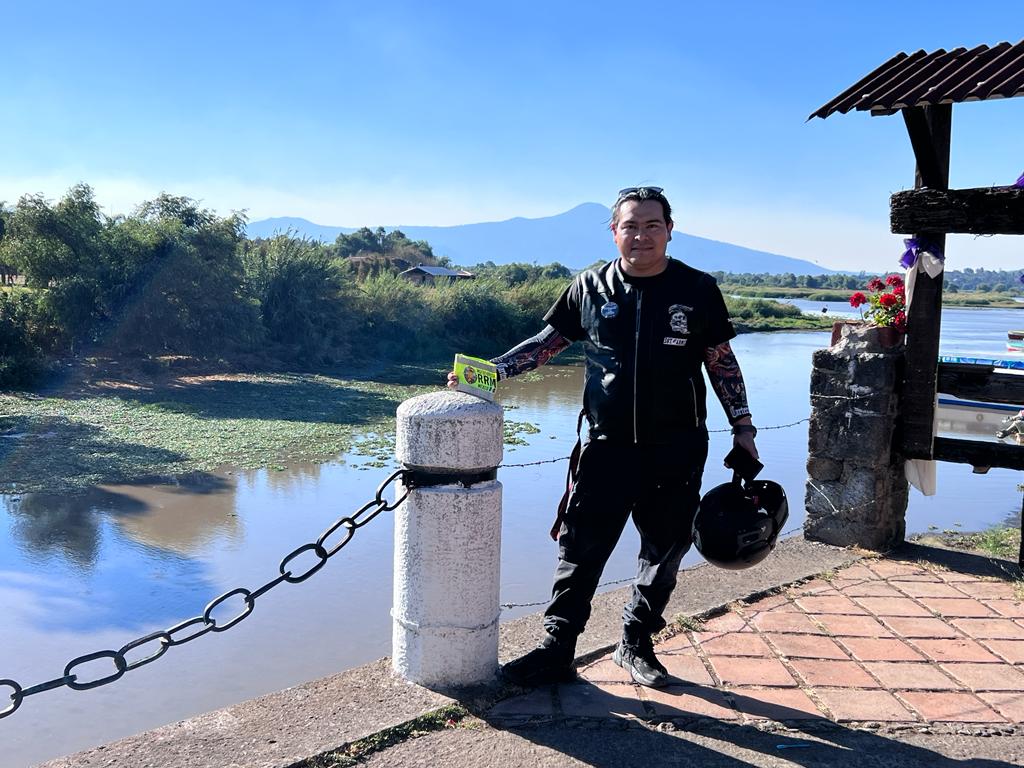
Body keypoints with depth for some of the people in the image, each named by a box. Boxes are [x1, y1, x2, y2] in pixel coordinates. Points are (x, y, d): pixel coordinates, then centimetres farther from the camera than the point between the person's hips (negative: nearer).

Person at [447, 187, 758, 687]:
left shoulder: (698, 290, 0)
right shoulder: (590, 288, 2)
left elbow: (721, 361, 6)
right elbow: (548, 341, 8)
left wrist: (742, 426, 4)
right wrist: (493, 369, -4)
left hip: (677, 450, 1)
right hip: (607, 445, 0)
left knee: (665, 552, 11)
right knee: (580, 549, 0)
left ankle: (636, 646, 29)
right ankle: (557, 650, 11)